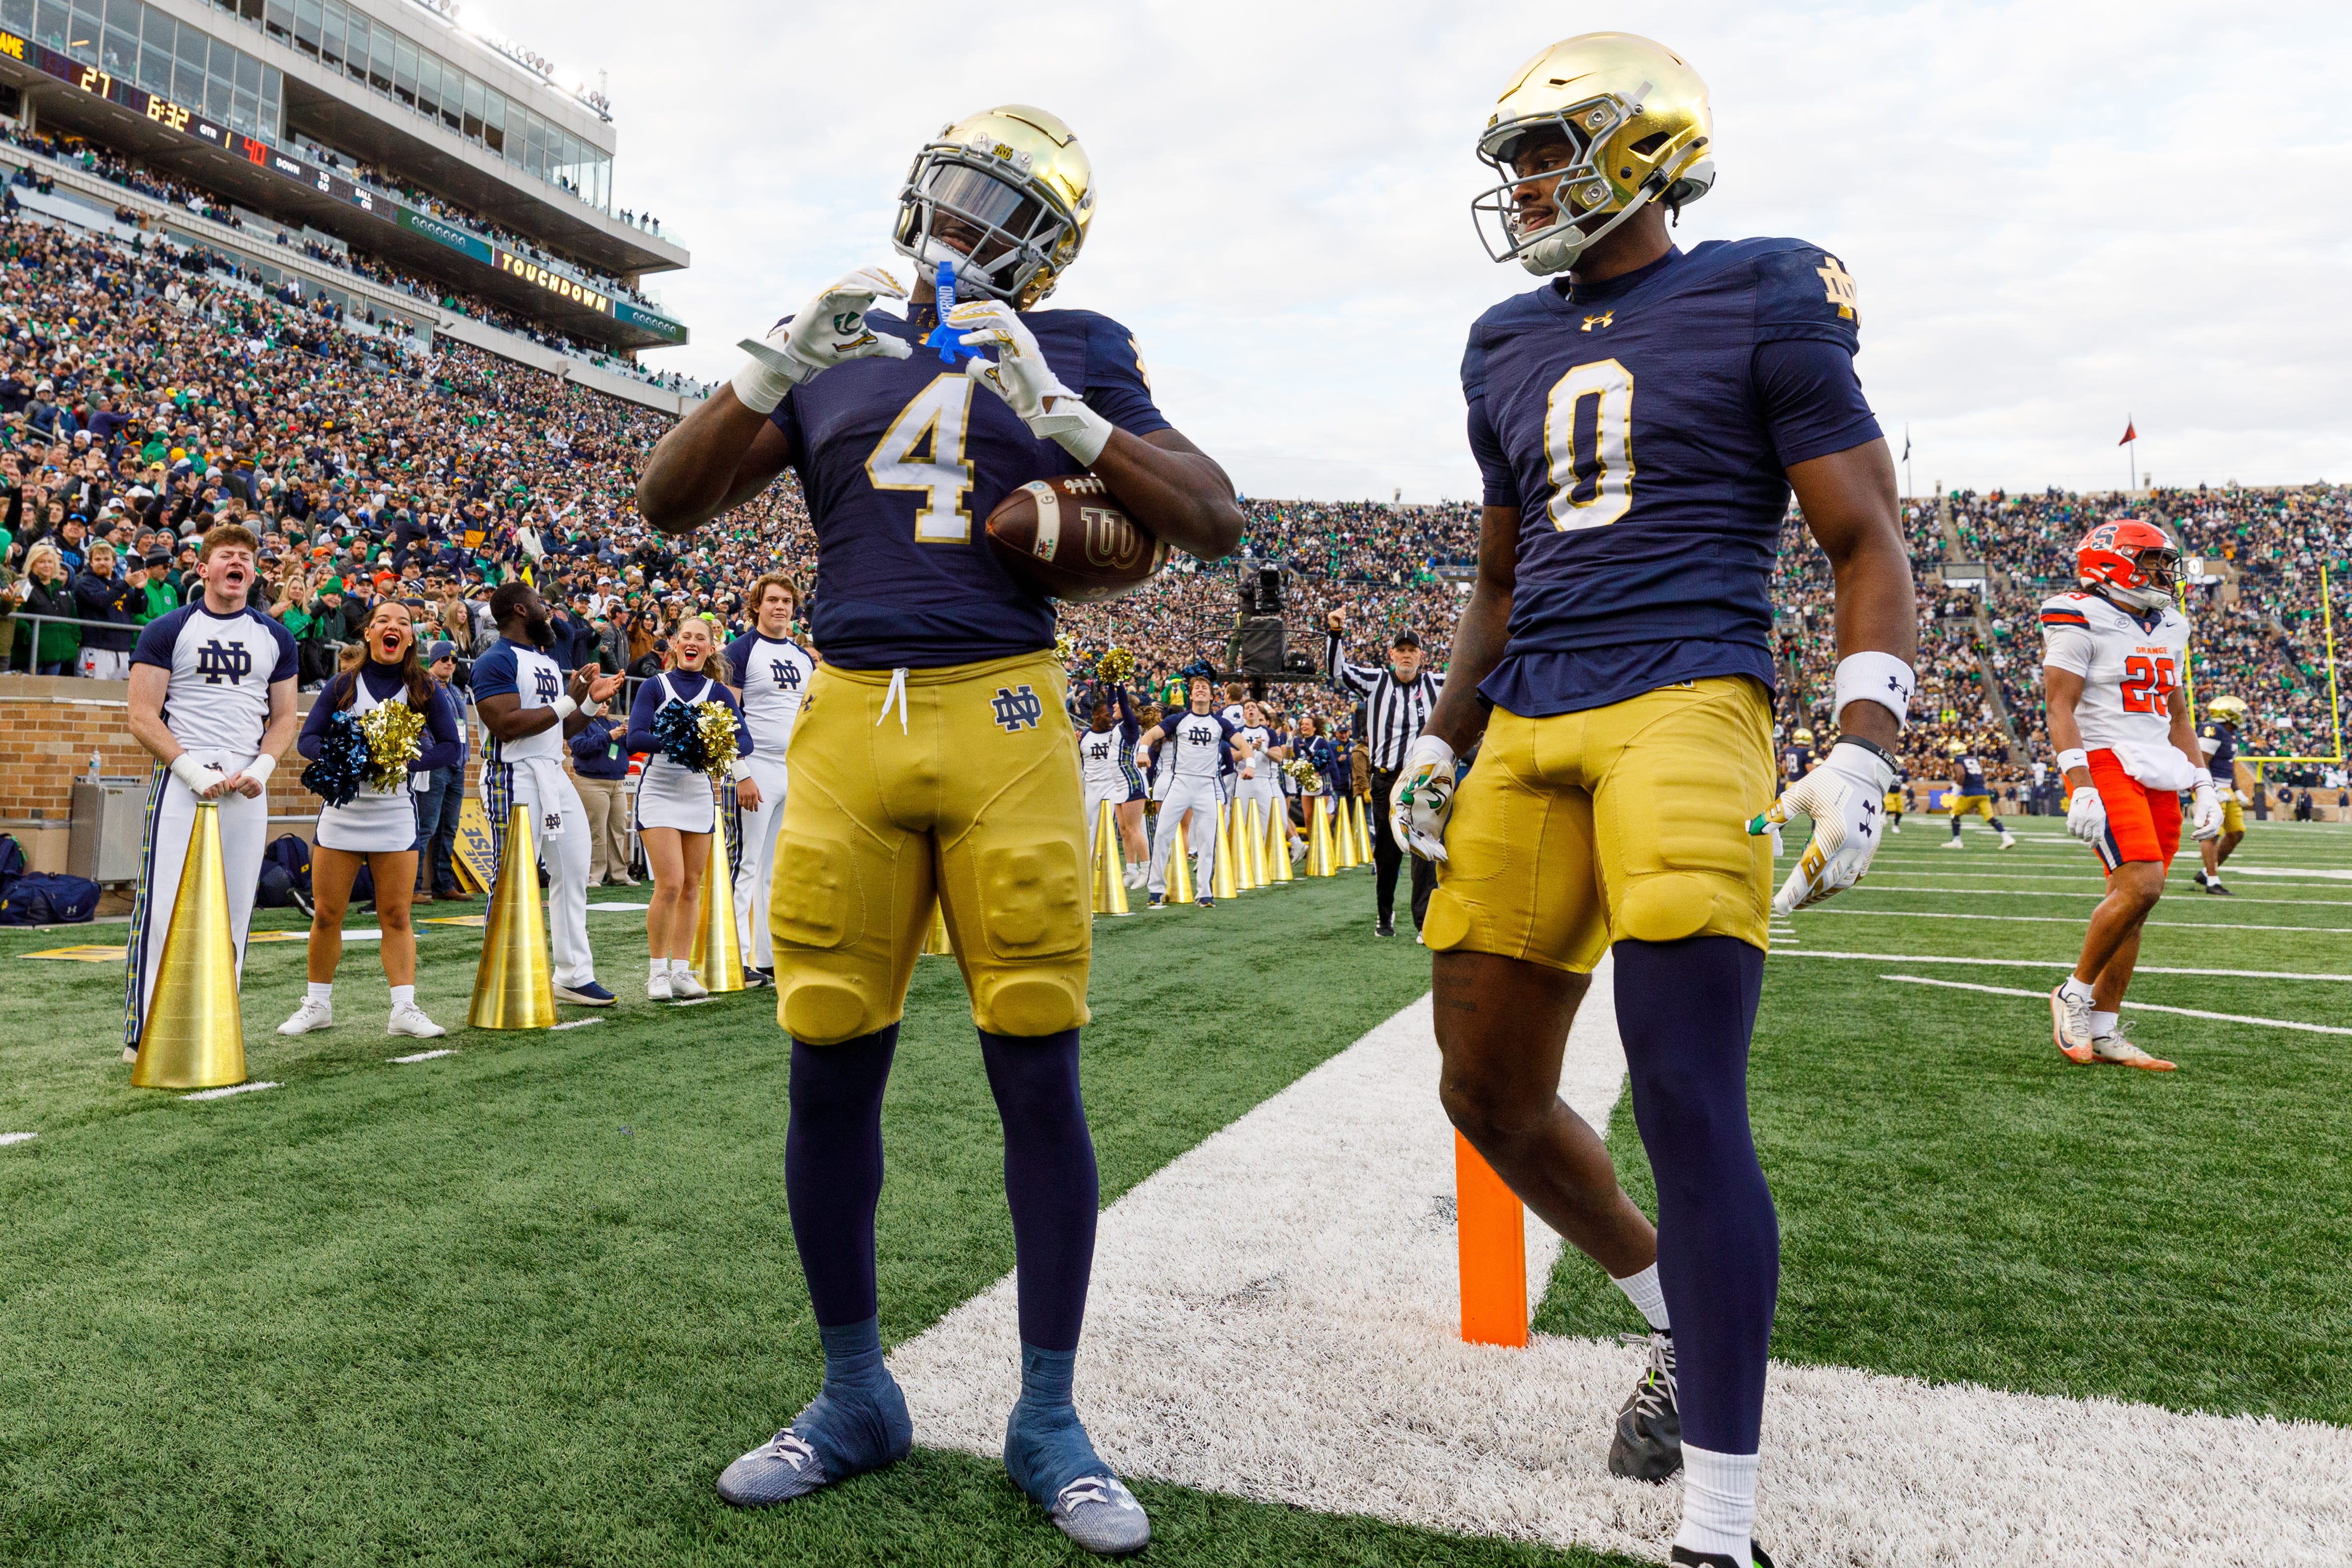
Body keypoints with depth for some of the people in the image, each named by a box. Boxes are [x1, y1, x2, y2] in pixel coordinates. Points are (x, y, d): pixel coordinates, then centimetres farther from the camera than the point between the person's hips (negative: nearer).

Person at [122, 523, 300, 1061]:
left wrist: (262, 769, -2)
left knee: (234, 911, 4)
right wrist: (193, 769, -15)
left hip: (247, 789, 4)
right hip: (180, 780, -3)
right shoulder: (168, 631, 3)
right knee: (165, 906, -8)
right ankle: (143, 1035, 0)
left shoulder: (274, 637, 15)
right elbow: (142, 717, -2)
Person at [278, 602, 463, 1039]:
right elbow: (307, 739, 6)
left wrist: (407, 764, -15)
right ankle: (317, 1006, 19)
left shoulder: (426, 689, 1)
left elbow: (452, 745, 1)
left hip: (397, 812, -1)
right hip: (340, 810, 1)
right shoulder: (343, 685, 4)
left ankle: (404, 1010, 3)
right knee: (326, 914, 4)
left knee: (396, 916, 0)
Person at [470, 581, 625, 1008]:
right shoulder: (497, 661, -9)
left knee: (573, 872, 8)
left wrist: (592, 701, 9)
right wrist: (568, 701, -18)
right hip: (515, 778, -9)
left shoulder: (548, 663, 20)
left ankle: (574, 975, 16)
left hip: (555, 776, 9)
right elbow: (506, 725, -21)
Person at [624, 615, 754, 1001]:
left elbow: (744, 739, -5)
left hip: (700, 795, 3)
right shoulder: (654, 687, 1)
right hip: (659, 792, -3)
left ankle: (682, 971, 15)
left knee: (692, 886, 5)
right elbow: (635, 737, -12)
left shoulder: (719, 693, 7)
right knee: (670, 883, -11)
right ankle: (658, 972, 4)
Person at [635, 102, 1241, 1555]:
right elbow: (670, 503, 9)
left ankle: (1049, 1419, 17)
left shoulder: (1075, 353, 10)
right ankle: (856, 1397, 26)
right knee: (831, 1071, 5)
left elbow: (1216, 522, 0)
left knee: (1039, 1073, -1)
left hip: (1004, 717, -2)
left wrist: (1063, 414, -12)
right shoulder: (836, 349, 16)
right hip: (851, 722, 3)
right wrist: (776, 361, -5)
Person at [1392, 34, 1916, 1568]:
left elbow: (1869, 545, 0)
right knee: (1490, 1093, 7)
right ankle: (1682, 1325, 32)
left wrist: (1859, 759, -12)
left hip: (1685, 706, -6)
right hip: (1529, 732, 7)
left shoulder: (1760, 305, 4)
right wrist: (1442, 746, 17)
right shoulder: (1510, 349, 20)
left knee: (1688, 1102, -12)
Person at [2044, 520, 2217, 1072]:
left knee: (2131, 902, 4)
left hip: (2159, 775, 8)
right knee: (2141, 886, -21)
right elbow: (2059, 707, -12)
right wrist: (2081, 787, -21)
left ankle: (2102, 1032, 10)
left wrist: (2204, 786, 15)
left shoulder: (2169, 627, 18)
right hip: (2107, 764, -8)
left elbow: (2176, 715, 23)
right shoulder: (2081, 621, -6)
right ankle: (2074, 994, -3)